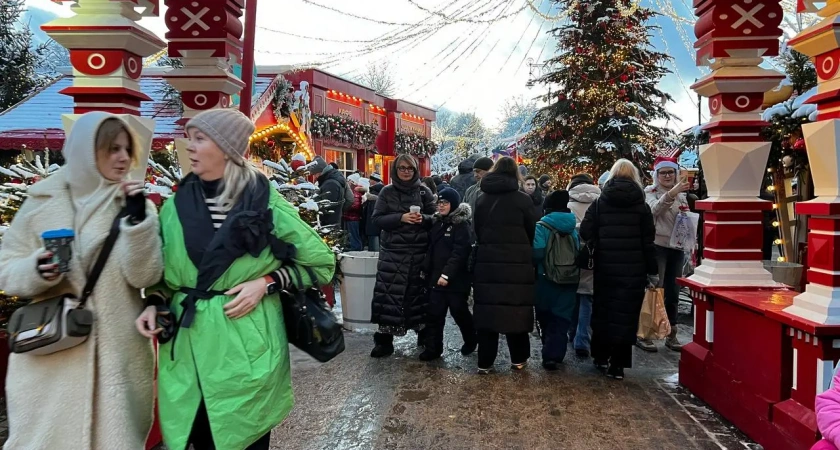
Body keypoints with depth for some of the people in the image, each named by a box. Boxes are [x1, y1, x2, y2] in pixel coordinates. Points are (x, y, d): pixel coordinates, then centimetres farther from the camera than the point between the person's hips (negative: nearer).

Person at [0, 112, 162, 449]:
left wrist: (138, 219, -19)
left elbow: (145, 277, -8)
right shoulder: (43, 201, 3)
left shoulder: (136, 204, 2)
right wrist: (37, 271, -16)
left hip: (117, 353, 0)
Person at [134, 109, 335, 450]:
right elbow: (163, 272, 15)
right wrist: (155, 303, -4)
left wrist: (266, 283, -11)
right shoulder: (176, 206, 3)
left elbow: (321, 263, -1)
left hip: (245, 347, -3)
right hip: (187, 346, 3)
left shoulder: (266, 204, -7)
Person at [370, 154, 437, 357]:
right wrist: (401, 218, -16)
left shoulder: (424, 191, 7)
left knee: (419, 292, 5)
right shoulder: (387, 191, 6)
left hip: (419, 252, 1)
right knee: (389, 294, -4)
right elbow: (377, 218, -2)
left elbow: (435, 217, 7)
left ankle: (424, 331, 24)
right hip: (392, 251, 0)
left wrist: (423, 218, -15)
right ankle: (384, 340, 4)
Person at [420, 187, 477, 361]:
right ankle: (433, 348, 12)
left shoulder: (462, 225, -11)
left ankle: (471, 341, 29)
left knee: (459, 312, 6)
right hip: (436, 277, 6)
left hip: (456, 279, -6)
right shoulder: (437, 222, 12)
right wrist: (426, 270, 11)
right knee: (434, 314, 5)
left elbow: (459, 252, -19)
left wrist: (447, 274, -25)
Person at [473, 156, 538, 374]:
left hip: (487, 261, 3)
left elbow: (477, 231, 13)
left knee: (487, 309, 5)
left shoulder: (482, 199, 8)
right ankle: (518, 359, 18)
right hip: (517, 262, -3)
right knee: (516, 309, 7)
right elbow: (531, 232, 3)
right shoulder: (523, 199, -4)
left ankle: (485, 362, 8)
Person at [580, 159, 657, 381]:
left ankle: (600, 357, 25)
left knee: (603, 311, 15)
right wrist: (652, 271, 4)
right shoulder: (641, 206, 0)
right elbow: (648, 242, -1)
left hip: (605, 267, 2)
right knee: (625, 315, 3)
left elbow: (585, 233, -6)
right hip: (633, 269, -1)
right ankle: (617, 365, 4)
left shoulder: (599, 202, 3)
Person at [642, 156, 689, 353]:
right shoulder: (650, 192, -3)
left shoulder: (682, 195, 14)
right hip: (656, 246, -5)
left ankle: (671, 335, 18)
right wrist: (671, 193, -37)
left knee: (673, 293, 10)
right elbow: (655, 209, -24)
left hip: (677, 248, 6)